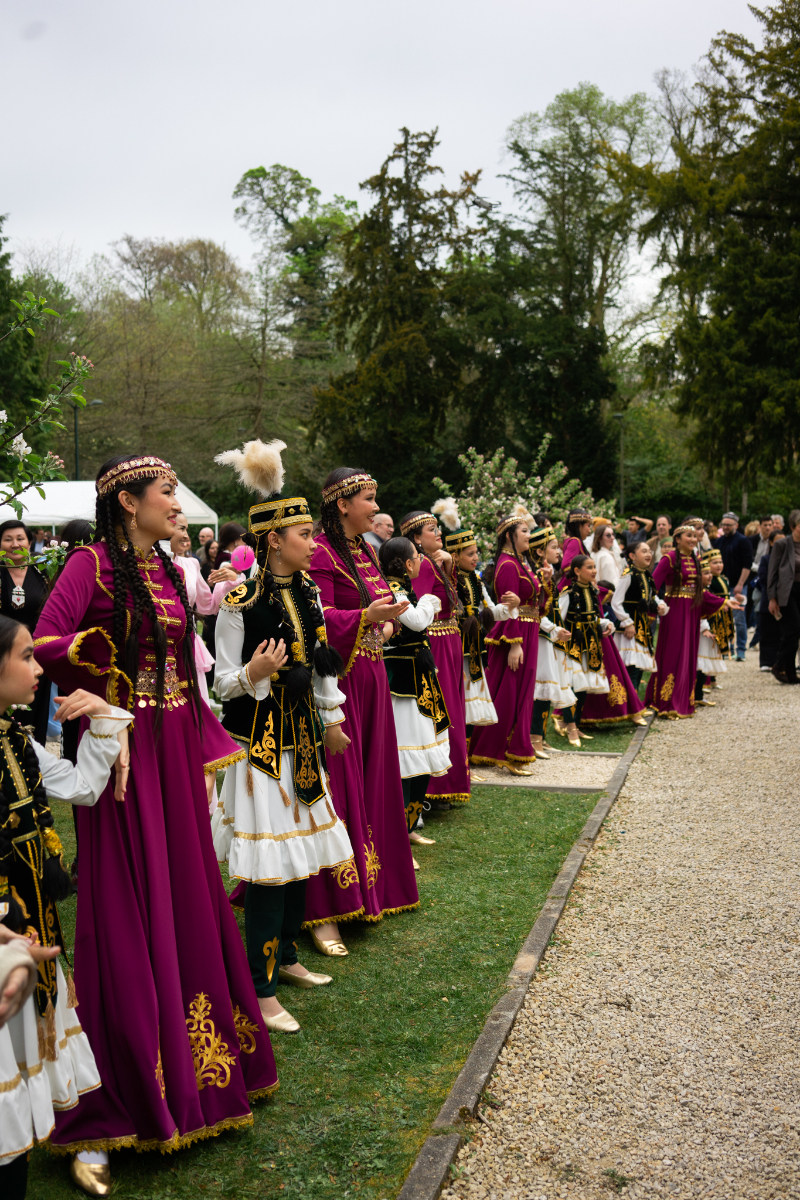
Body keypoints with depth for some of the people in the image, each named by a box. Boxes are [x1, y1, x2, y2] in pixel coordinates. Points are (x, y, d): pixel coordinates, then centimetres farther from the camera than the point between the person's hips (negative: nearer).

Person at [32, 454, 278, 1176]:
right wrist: (113, 680, -14)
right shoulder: (93, 564, -10)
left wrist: (209, 750, 12)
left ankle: (191, 1069, 30)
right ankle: (129, 1089, 16)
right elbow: (45, 647, -23)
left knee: (186, 897, 13)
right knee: (129, 909, 1)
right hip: (123, 754, -7)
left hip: (176, 750, 7)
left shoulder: (168, 570, 12)